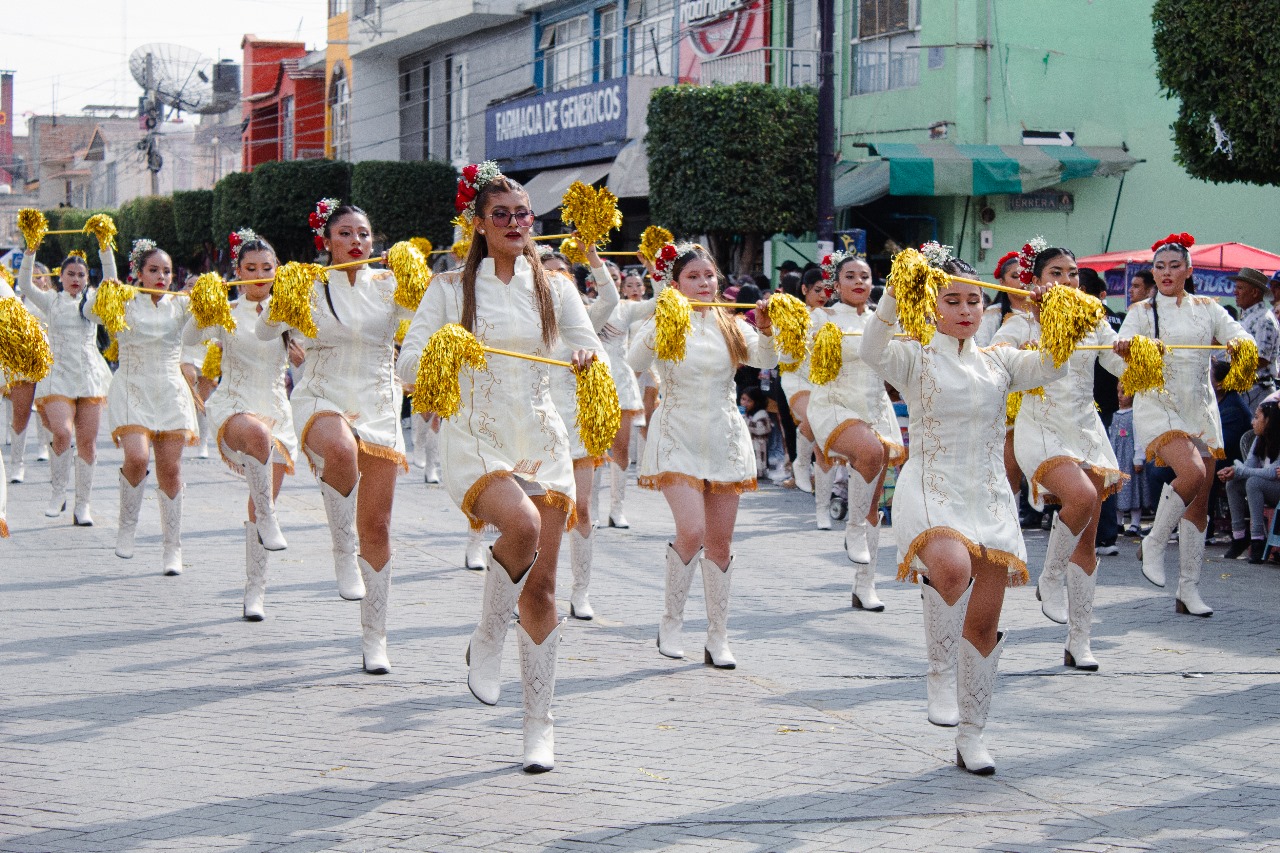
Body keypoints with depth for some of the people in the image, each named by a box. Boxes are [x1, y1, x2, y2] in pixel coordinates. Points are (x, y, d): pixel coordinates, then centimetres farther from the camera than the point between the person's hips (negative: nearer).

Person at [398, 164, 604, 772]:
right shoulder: (451, 289, 2)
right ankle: (486, 641, -8)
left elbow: (594, 350, 0)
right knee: (522, 523, -33)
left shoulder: (554, 289, 8)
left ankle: (539, 722, 11)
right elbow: (408, 366, -3)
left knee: (541, 587, 1)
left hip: (541, 441, 3)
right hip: (474, 438, -3)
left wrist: (587, 358, -23)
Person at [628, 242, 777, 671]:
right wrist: (660, 328, -31)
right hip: (678, 438, -3)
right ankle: (670, 623, 0)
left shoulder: (730, 326, 6)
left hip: (724, 441, 3)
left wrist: (766, 331, -29)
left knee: (720, 541, 5)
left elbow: (765, 359, -10)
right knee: (692, 531, -19)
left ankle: (718, 639, 13)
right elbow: (630, 366, -17)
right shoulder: (663, 326, -3)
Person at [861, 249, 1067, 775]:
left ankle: (971, 737, 17)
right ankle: (940, 673, -15)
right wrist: (895, 295, -32)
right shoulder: (915, 359, 2)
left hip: (989, 497, 4)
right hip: (930, 490, -4)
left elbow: (1052, 366, -3)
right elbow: (872, 352, -20)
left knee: (984, 622, 4)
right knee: (952, 568, -36)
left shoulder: (998, 361, 13)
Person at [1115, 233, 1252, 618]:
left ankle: (1188, 589, 8)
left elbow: (1240, 336, 2)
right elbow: (1124, 348, -12)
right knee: (1192, 471, -29)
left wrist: (1238, 342, -22)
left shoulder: (1207, 308, 10)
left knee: (1199, 503, 3)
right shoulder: (1142, 312, 3)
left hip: (1200, 408, 4)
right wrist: (1125, 348, -35)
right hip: (1157, 404, -4)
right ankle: (1153, 544, -9)